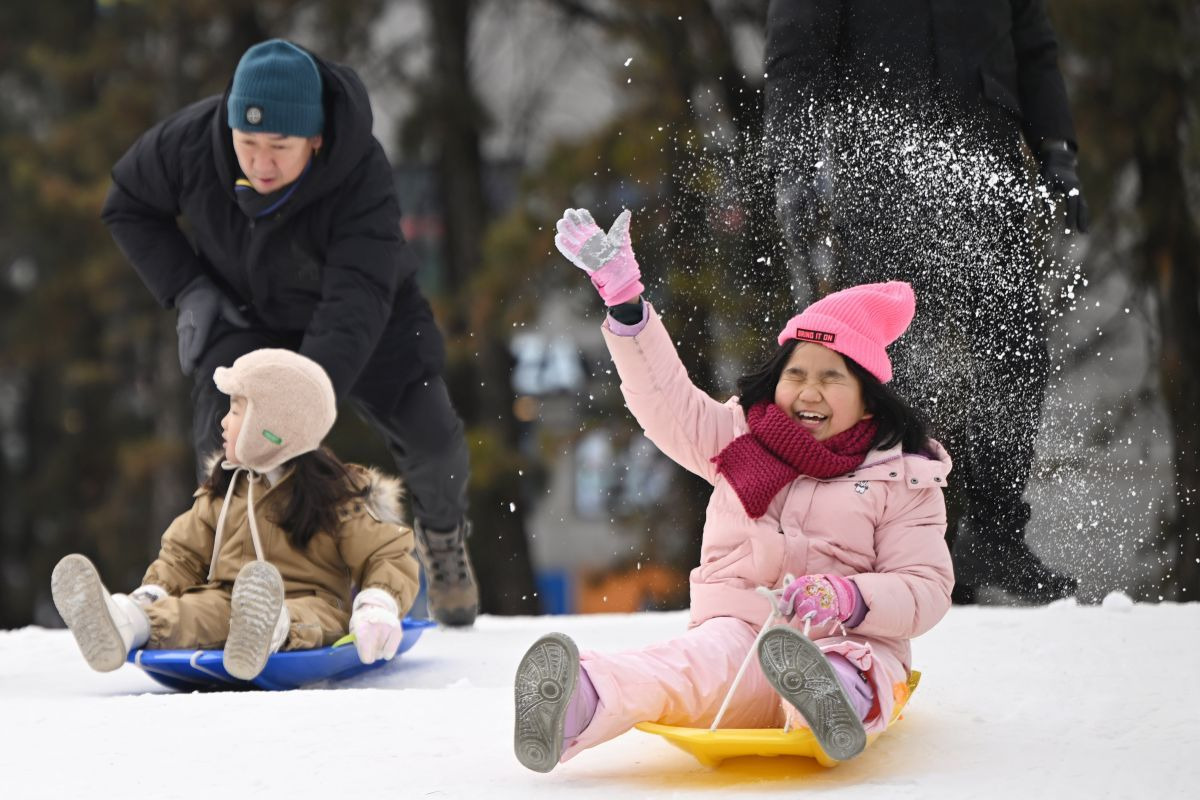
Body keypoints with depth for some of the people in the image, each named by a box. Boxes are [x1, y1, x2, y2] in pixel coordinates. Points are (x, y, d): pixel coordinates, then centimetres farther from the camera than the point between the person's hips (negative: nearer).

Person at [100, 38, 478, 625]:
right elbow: (129, 206, -6)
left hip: (361, 317, -1)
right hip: (244, 313, 1)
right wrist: (186, 290, -18)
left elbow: (354, 304, -44)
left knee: (430, 436, -12)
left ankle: (441, 531, 22)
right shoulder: (192, 139, -27)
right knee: (225, 441, -21)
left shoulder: (361, 176, -36)